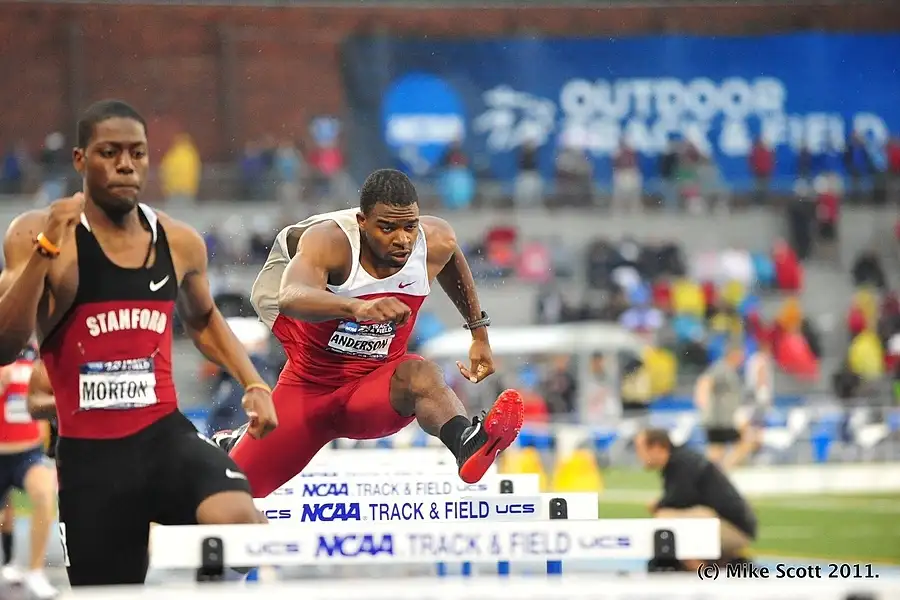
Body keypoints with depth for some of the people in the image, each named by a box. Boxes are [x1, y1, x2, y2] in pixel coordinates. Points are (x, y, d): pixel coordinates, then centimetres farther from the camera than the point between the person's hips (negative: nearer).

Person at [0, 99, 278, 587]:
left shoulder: (180, 242, 5)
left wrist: (253, 385, 13)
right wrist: (45, 251, -26)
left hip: (167, 436, 2)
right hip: (88, 455, -2)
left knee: (242, 521, -30)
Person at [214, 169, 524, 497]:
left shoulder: (436, 242, -13)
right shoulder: (329, 242, -28)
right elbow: (290, 298, -50)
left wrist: (479, 333, 17)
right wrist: (359, 307, -67)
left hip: (376, 390, 1)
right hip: (308, 387, -1)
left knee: (419, 373, -34)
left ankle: (468, 445, -64)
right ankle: (229, 446, 44)